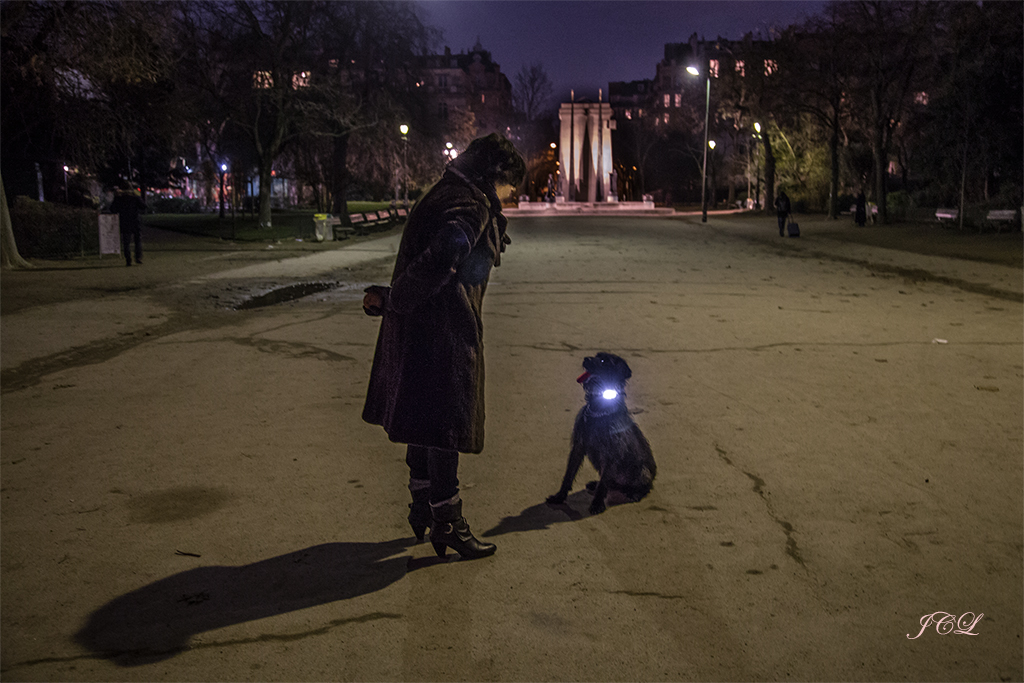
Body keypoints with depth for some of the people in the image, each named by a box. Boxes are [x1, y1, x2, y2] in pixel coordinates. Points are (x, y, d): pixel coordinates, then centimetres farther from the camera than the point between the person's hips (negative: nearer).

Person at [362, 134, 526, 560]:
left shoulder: (443, 197, 17)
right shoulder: (471, 209, -17)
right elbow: (437, 264, -28)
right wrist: (391, 301, -18)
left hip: (419, 333, 10)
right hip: (445, 337, -10)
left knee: (425, 423, 19)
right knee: (446, 428, 0)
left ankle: (422, 509, 32)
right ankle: (447, 524, 12)